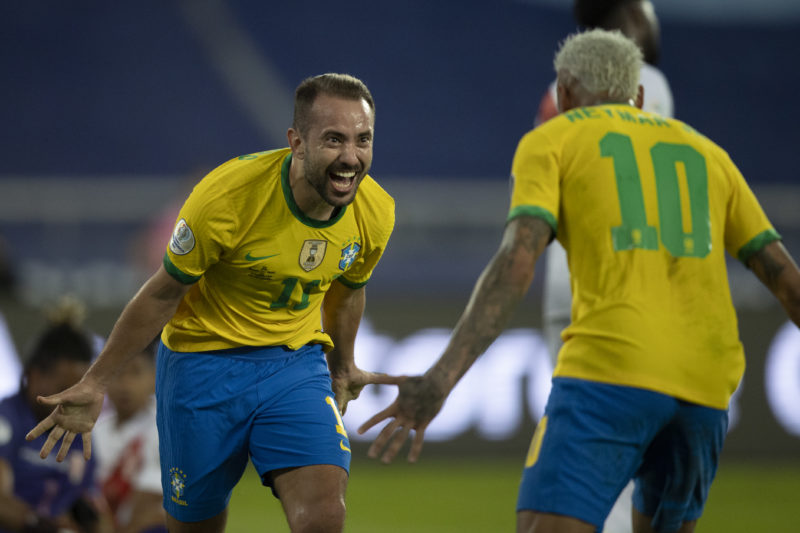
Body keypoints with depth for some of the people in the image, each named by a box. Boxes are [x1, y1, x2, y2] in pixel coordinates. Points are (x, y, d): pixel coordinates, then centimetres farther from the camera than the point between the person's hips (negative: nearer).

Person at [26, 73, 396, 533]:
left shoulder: (376, 212, -11)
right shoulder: (226, 197, -24)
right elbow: (162, 293, -10)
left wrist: (343, 366, 30)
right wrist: (95, 383, -4)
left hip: (297, 362, 3)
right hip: (204, 360, -2)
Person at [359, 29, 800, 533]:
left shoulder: (550, 141, 11)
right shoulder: (706, 153, 25)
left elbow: (517, 263, -8)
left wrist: (441, 379, -16)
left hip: (610, 366, -5)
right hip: (705, 389, 5)